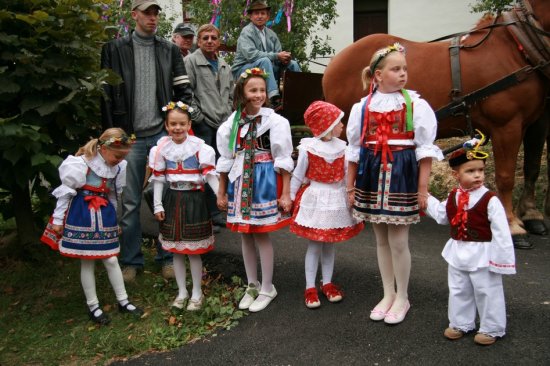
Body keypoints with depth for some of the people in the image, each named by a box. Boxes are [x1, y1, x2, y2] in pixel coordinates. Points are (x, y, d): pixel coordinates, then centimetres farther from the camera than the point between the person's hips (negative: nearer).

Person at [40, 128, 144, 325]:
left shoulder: (118, 166, -1)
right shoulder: (80, 163, -19)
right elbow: (66, 191, -10)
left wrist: (114, 219, 19)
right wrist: (58, 219, -5)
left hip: (105, 214, 5)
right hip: (82, 214, -4)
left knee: (111, 260, 8)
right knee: (87, 262, 5)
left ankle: (123, 301, 20)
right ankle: (93, 306, 18)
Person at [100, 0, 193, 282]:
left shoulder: (169, 50, 9)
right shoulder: (114, 50, 4)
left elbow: (184, 91, 10)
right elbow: (106, 95, 2)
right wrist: (112, 134, -4)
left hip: (163, 133, 1)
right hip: (130, 136, -1)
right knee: (130, 202, 4)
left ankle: (167, 257, 18)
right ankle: (131, 261, 17)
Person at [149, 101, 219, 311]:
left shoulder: (198, 146, -9)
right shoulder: (162, 148, 0)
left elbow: (209, 174, -10)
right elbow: (158, 178, 6)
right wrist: (158, 205, 4)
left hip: (193, 199, -3)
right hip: (172, 199, 3)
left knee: (194, 250, 3)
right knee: (176, 250, 11)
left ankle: (197, 293, 19)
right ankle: (182, 292, 26)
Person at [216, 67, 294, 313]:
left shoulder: (274, 121, -7)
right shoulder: (232, 122, 4)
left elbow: (283, 159, -6)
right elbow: (225, 160, 10)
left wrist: (285, 193, -8)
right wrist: (221, 192, 12)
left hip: (265, 182, -4)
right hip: (240, 182, 4)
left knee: (262, 235, 0)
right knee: (246, 235, 12)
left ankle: (267, 288, 17)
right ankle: (252, 285, 27)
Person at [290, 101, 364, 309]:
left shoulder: (341, 147, 0)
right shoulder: (308, 149, -13)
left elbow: (346, 175, 7)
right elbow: (298, 176, -5)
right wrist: (290, 198, -1)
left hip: (337, 200, 4)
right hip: (315, 200, -4)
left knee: (329, 244, 14)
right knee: (314, 244, 2)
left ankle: (327, 283, 26)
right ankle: (310, 288, 12)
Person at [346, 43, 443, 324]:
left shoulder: (415, 105, -4)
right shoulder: (362, 107, 3)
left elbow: (425, 150, -4)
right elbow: (354, 150, 9)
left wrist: (422, 189, -7)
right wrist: (351, 187, 9)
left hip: (401, 175, -3)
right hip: (372, 175, 3)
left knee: (398, 241, 2)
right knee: (381, 240, 13)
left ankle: (402, 297, 23)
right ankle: (388, 294, 29)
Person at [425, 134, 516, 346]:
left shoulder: (490, 200, -18)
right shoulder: (452, 198, -1)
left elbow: (501, 233, -17)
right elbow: (441, 216, 17)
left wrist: (501, 259, -15)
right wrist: (426, 199, 14)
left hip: (482, 255, -6)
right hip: (458, 253, 6)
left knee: (487, 292, 8)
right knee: (458, 291, 18)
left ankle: (491, 329, 24)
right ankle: (460, 323, 35)